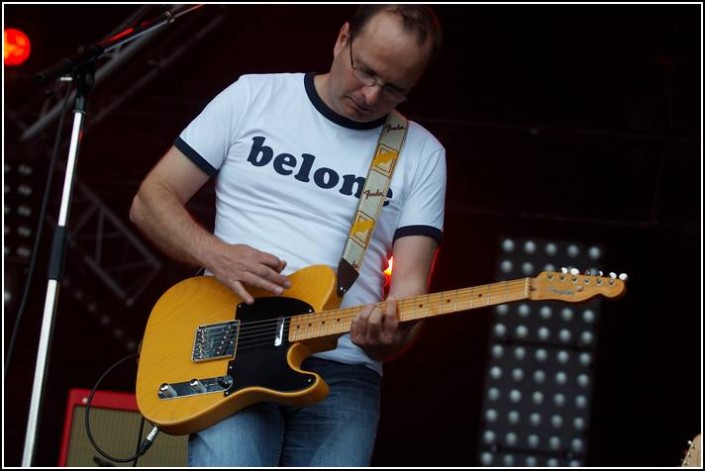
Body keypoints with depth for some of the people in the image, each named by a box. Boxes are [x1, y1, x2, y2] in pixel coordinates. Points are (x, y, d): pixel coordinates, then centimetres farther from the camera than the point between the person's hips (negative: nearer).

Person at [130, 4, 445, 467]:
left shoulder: (423, 155, 9)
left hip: (341, 371, 2)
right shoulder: (252, 96, 7)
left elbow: (410, 285, 3)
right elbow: (151, 200, 7)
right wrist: (216, 254, -12)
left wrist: (390, 337, -21)